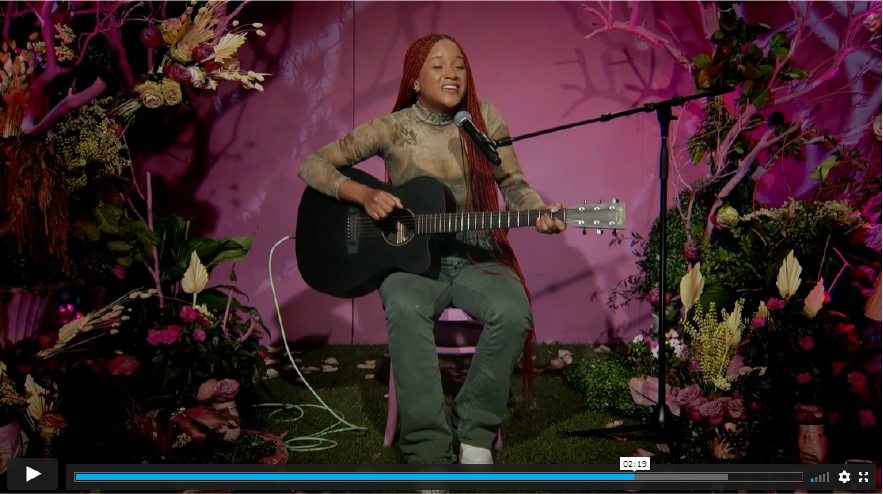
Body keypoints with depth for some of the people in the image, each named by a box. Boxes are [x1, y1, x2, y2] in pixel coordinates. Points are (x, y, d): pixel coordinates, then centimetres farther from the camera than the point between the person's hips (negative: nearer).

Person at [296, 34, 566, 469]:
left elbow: (514, 186, 7)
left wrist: (540, 213, -15)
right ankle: (428, 450, -30)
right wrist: (364, 195, -15)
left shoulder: (484, 119, 5)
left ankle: (474, 435, -12)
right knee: (406, 309, -36)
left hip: (475, 256, 2)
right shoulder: (393, 129, 0)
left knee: (513, 313, -30)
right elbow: (312, 165, 1)